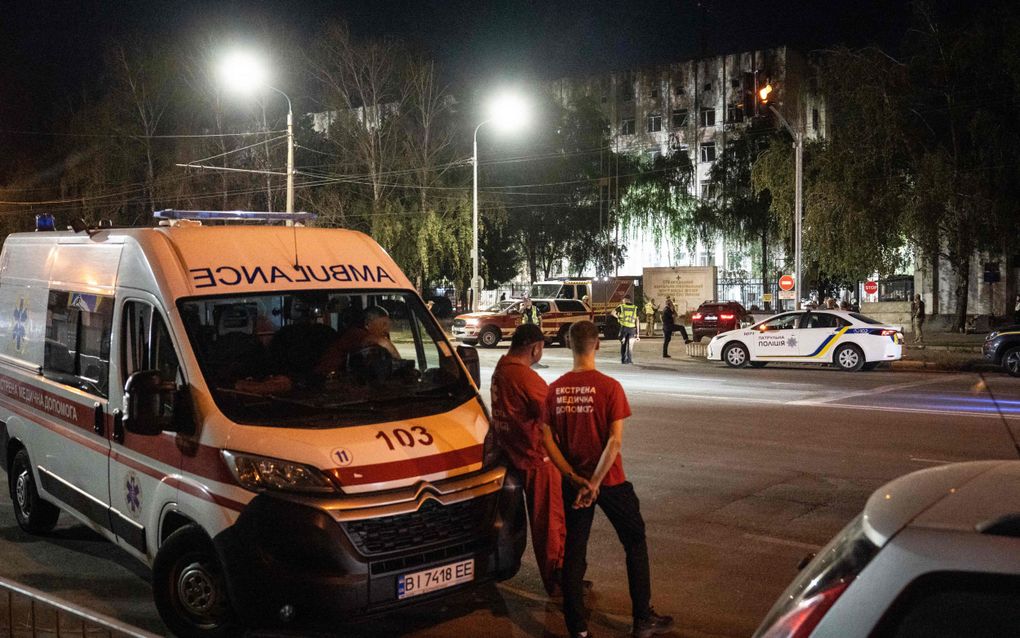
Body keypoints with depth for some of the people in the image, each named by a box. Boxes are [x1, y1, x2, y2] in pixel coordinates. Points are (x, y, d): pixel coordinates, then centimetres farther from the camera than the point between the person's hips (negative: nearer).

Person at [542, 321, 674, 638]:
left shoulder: (555, 389, -2)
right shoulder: (609, 387, -13)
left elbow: (547, 438, -3)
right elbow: (615, 441, -19)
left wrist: (574, 477, -6)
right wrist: (595, 483, -18)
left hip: (573, 482, 4)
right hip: (610, 481, -3)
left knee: (573, 551, 11)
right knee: (636, 544, 14)